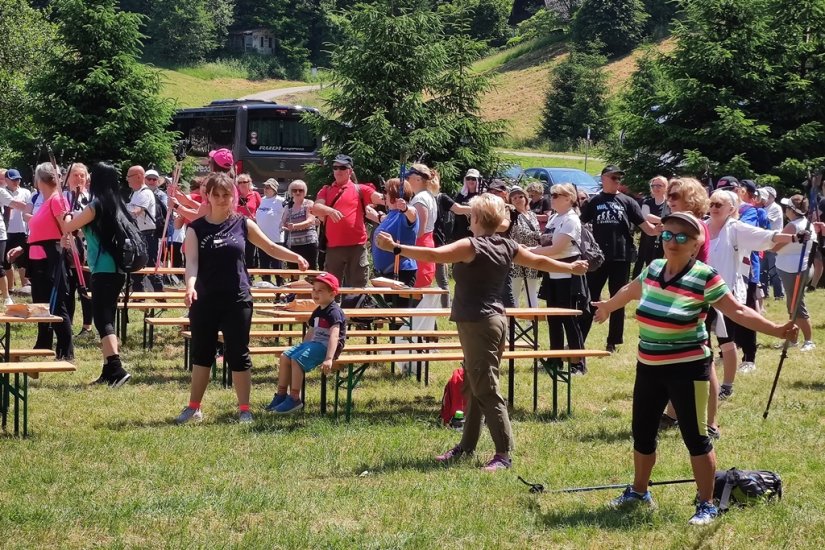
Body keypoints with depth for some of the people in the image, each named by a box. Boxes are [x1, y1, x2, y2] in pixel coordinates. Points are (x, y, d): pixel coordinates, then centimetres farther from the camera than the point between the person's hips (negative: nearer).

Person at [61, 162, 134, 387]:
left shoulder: (96, 206, -11)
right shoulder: (118, 205, 11)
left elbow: (67, 227, -2)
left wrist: (67, 218, 18)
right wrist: (78, 225, 25)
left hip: (103, 271, -8)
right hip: (116, 270, 8)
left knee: (102, 319, -10)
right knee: (107, 318, 14)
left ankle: (117, 368, -23)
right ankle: (109, 370, 15)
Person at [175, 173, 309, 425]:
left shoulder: (242, 224, 2)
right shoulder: (196, 228, -1)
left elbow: (270, 247, 10)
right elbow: (191, 261, -13)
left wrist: (296, 257, -5)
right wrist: (190, 286, -32)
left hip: (237, 300, 0)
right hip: (204, 301, 0)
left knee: (238, 355, 3)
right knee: (201, 354, 10)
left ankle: (244, 409, 11)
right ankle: (194, 408, 19)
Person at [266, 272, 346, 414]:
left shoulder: (334, 312, -15)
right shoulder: (317, 312, 16)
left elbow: (334, 336, -25)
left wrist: (329, 359, -34)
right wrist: (302, 348, 26)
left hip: (326, 346, -10)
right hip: (314, 343, 10)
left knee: (297, 359, -25)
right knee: (285, 357, 0)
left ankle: (294, 399, -19)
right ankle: (281, 394, 5)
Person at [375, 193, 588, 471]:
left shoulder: (473, 246, -15)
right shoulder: (506, 247, 8)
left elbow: (434, 255, -25)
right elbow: (540, 261, 21)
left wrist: (396, 248, -26)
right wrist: (571, 267, 38)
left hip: (477, 323, -9)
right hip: (495, 319, 9)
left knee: (486, 390, -7)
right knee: (473, 386, 16)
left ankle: (504, 453, -8)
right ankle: (467, 446, 24)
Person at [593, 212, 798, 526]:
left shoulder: (704, 277, -16)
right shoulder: (653, 269, 3)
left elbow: (737, 311, -18)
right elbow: (630, 291, 24)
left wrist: (776, 330, -28)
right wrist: (606, 307, 42)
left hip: (687, 369, -7)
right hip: (649, 368, 7)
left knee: (695, 437, -3)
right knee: (642, 433, 17)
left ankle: (707, 505, 7)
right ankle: (638, 491, 36)